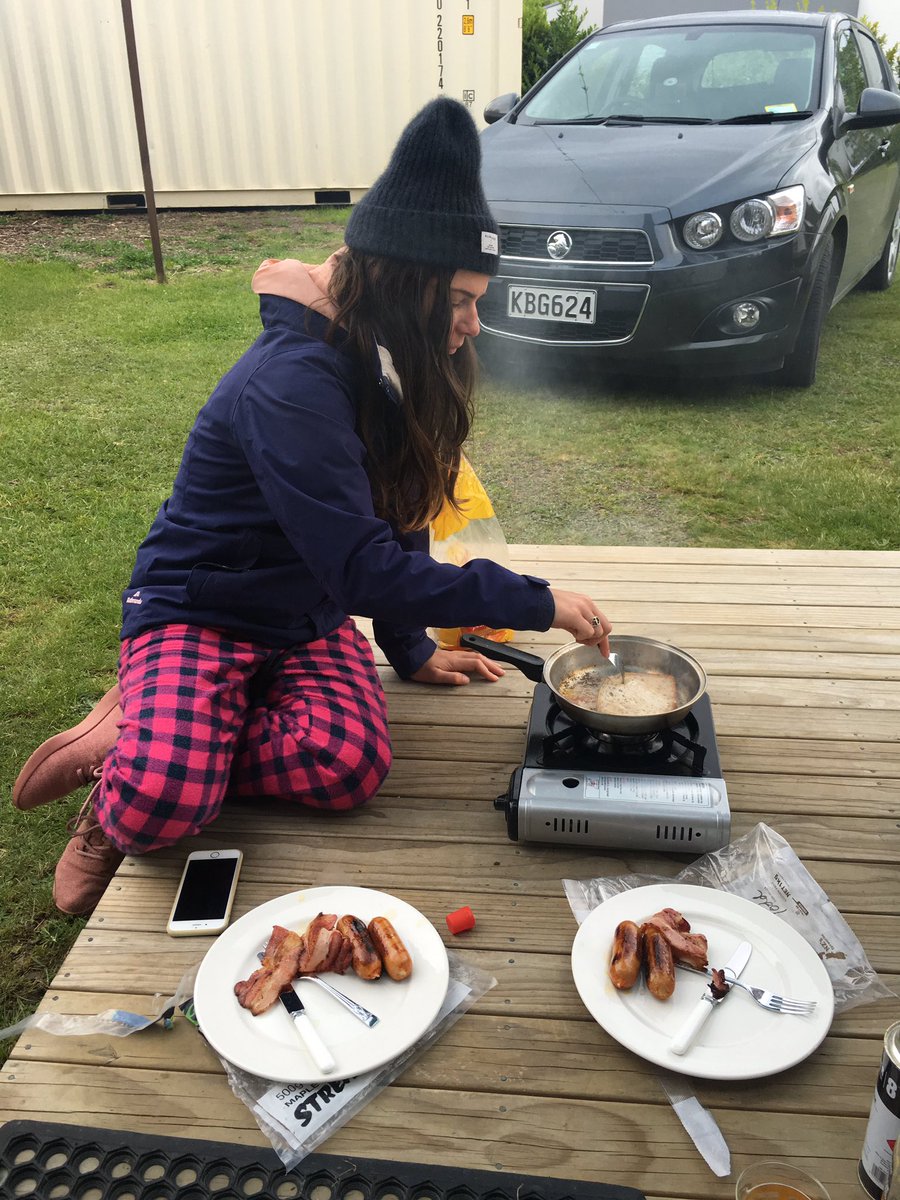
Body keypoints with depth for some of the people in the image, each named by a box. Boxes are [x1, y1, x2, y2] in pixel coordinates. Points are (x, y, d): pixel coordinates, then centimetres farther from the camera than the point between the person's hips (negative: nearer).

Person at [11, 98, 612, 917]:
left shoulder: (390, 373, -1)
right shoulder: (294, 384, -27)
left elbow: (395, 517, 7)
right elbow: (363, 570, -30)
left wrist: (411, 650, 6)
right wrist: (536, 603, -25)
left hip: (307, 617, 7)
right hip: (199, 610, -6)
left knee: (350, 767, -23)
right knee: (161, 809, -30)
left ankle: (141, 738, 0)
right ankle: (127, 747, 7)